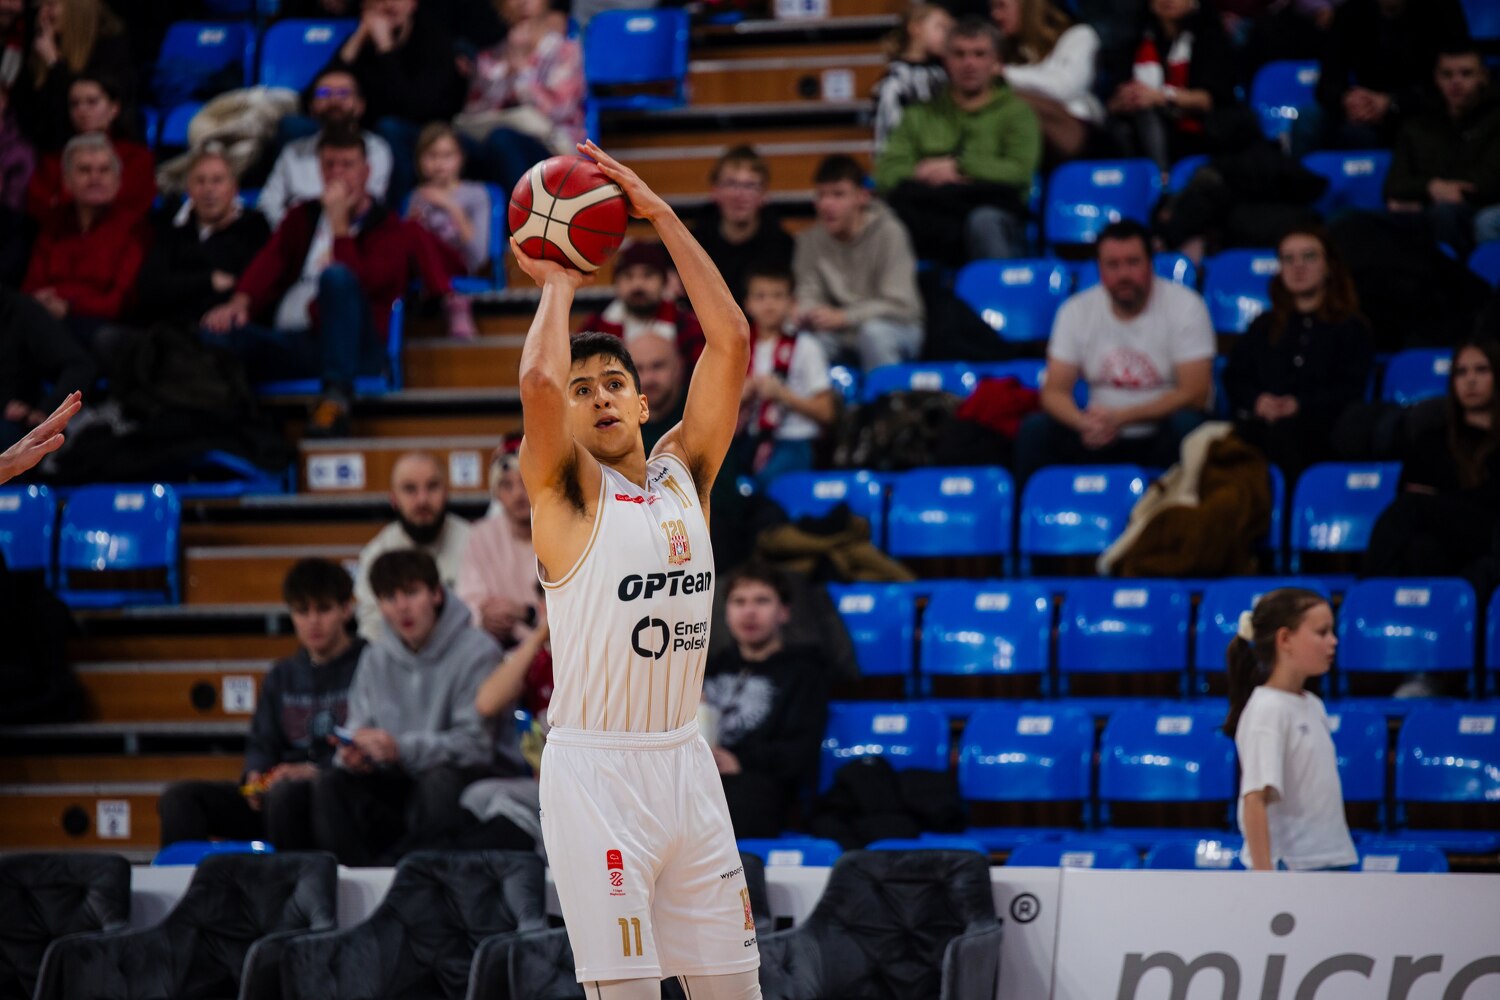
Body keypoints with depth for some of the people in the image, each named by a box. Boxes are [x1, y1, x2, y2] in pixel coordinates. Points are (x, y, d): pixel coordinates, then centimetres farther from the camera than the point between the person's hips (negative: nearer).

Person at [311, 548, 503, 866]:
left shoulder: (477, 651, -11)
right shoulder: (375, 658, 10)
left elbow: (477, 744, -18)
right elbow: (361, 729, 8)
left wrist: (402, 749, -27)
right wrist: (353, 753, -17)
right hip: (403, 782, 6)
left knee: (439, 783, -37)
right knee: (329, 786, -15)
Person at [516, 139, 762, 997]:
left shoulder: (684, 472, 10)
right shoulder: (567, 489, -3)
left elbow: (732, 340, 2)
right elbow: (539, 382, -23)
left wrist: (660, 215, -1)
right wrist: (560, 288, -5)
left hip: (685, 759, 5)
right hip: (596, 768, -5)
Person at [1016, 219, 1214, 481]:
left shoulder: (1185, 306, -10)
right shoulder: (1076, 310, 0)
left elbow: (1194, 393, -15)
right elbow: (1054, 391, -3)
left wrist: (1121, 417, -25)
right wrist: (1084, 422, -28)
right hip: (1100, 436, 3)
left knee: (1186, 424, -35)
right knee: (1034, 429, -21)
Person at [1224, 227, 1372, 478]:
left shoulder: (1351, 328, 21)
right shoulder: (1264, 326, 34)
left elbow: (1351, 389, 6)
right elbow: (1234, 377, 22)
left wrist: (1300, 405, -10)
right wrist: (1257, 401, -2)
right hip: (1261, 418, 3)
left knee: (1283, 432, -42)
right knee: (1243, 433, -38)